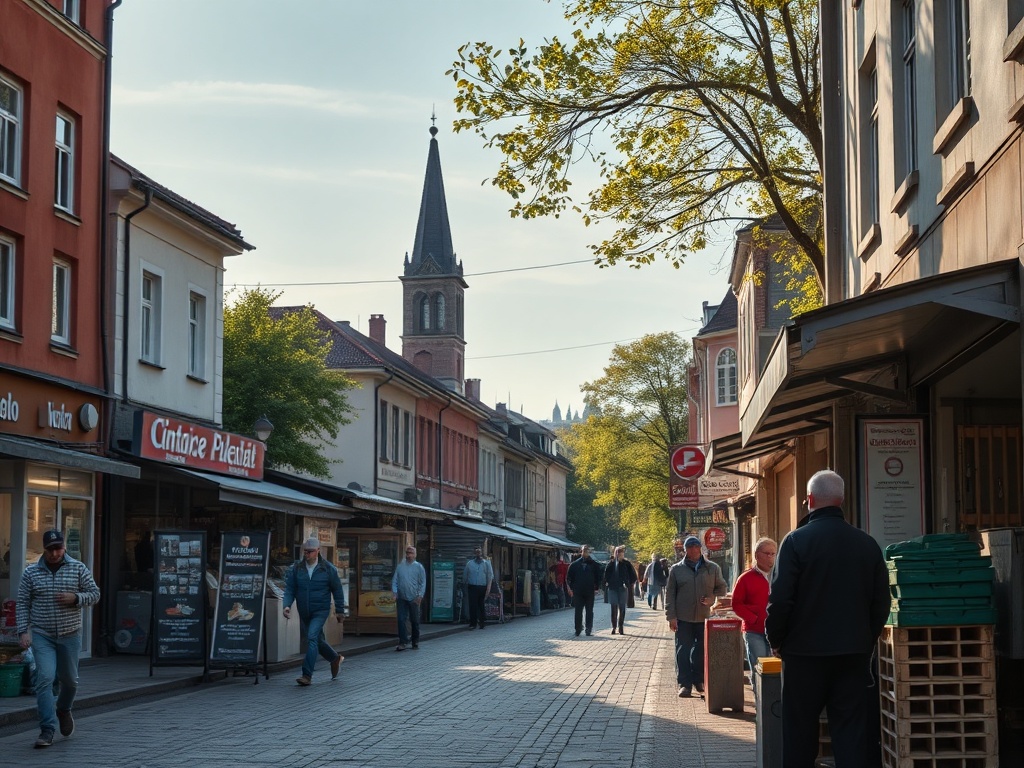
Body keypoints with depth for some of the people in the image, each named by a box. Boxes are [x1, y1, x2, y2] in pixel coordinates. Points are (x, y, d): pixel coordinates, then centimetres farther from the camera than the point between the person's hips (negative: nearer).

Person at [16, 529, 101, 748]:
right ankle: (47, 730, -12)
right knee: (45, 679, -13)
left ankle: (63, 710, 43)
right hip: (41, 635, -1)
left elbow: (95, 594, 3)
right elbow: (22, 603, 3)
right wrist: (23, 631, -7)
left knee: (69, 679, 13)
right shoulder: (31, 572, 1)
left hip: (70, 634, 1)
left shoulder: (78, 569, 1)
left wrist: (75, 598, -15)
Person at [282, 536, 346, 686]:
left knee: (312, 638, -20)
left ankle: (307, 675, -20)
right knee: (318, 640, 17)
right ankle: (335, 659, 44)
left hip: (320, 611, -4)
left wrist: (340, 611, 4)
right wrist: (287, 605, -20)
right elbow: (290, 588, -3)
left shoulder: (328, 569, -7)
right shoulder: (296, 568, -2)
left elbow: (337, 591, 2)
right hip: (304, 612, 4)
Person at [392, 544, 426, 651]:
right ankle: (403, 642, -5)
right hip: (402, 598, 1)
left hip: (414, 598, -1)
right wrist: (395, 593, -4)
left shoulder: (418, 566, 2)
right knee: (401, 620, -6)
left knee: (415, 621, 8)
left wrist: (420, 595, -9)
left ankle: (415, 642, 20)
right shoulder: (400, 566, 7)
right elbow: (394, 581, 8)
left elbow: (423, 582, 1)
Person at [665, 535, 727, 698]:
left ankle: (699, 681, 22)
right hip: (683, 618, -1)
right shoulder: (676, 569, 4)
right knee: (683, 651, -2)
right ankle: (685, 683, 3)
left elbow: (722, 588, 14)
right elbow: (670, 594, 4)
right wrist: (671, 616, -3)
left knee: (702, 651, 8)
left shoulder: (712, 568, 6)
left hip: (705, 617, 1)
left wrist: (712, 598, -6)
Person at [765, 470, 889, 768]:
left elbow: (779, 600, -12)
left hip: (805, 653, -3)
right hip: (854, 653, 3)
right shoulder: (868, 544, 2)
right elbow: (881, 601, 7)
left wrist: (776, 641, 2)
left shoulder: (796, 541, -11)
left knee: (799, 732, 7)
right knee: (851, 731, 6)